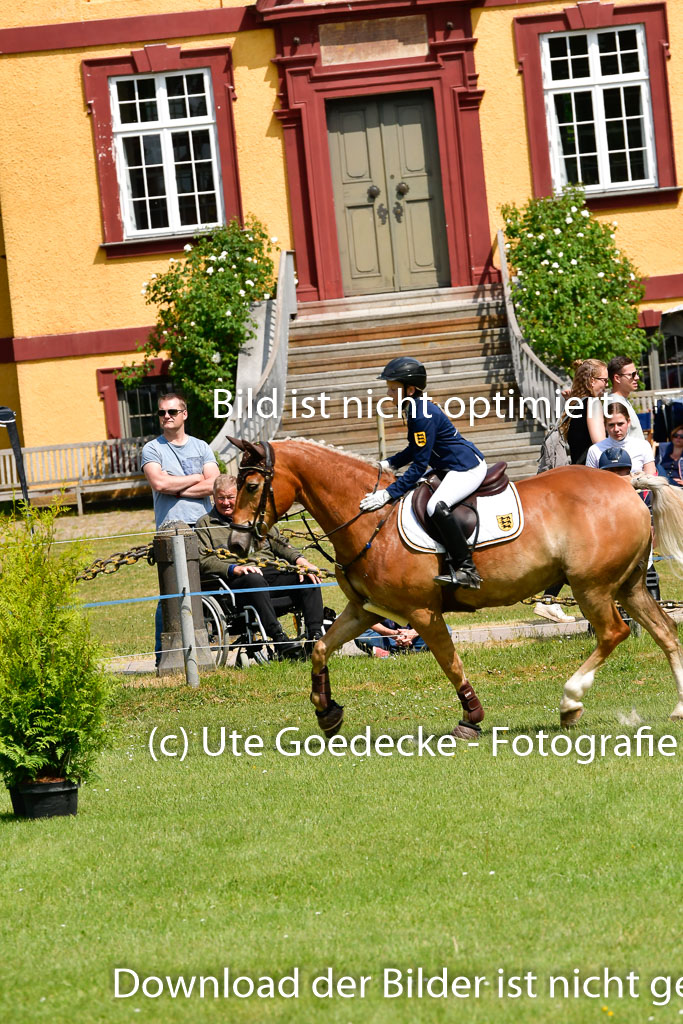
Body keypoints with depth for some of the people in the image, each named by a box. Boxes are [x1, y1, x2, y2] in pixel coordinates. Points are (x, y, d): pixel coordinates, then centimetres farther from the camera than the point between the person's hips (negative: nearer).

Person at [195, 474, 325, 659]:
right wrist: (234, 569, -17)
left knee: (308, 575, -19)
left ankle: (315, 635, -28)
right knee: (254, 579, -40)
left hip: (270, 569, 5)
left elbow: (279, 543, 22)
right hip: (235, 581, -5)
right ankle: (279, 638, -49)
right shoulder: (205, 524, 12)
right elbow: (204, 561, -1)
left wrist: (299, 559, 1)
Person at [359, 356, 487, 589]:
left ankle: (467, 570, -25)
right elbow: (415, 450, 22)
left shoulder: (424, 416, -24)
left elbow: (418, 467, -24)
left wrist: (388, 494, -24)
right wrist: (387, 464, 8)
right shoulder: (414, 409, 7)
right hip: (450, 468, 12)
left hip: (467, 469, -12)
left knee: (436, 507, -31)